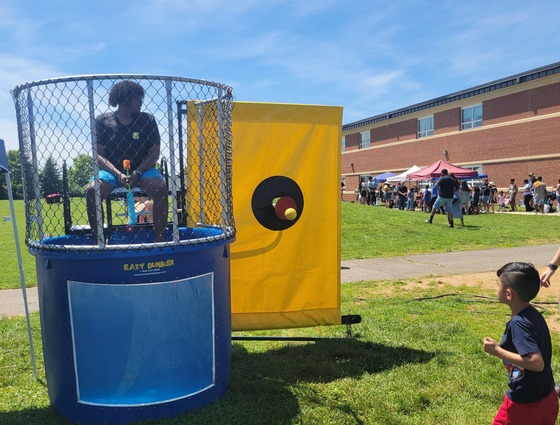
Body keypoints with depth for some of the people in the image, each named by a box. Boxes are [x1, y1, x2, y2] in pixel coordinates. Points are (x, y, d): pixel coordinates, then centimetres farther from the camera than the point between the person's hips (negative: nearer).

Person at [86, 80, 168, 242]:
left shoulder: (147, 120, 3)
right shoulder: (102, 121, 1)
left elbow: (154, 152, -2)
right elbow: (99, 155, -3)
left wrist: (137, 173, -18)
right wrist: (118, 173, -21)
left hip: (142, 170, 0)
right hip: (112, 170, 0)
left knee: (161, 188, -31)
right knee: (91, 191, -28)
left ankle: (160, 240, -24)